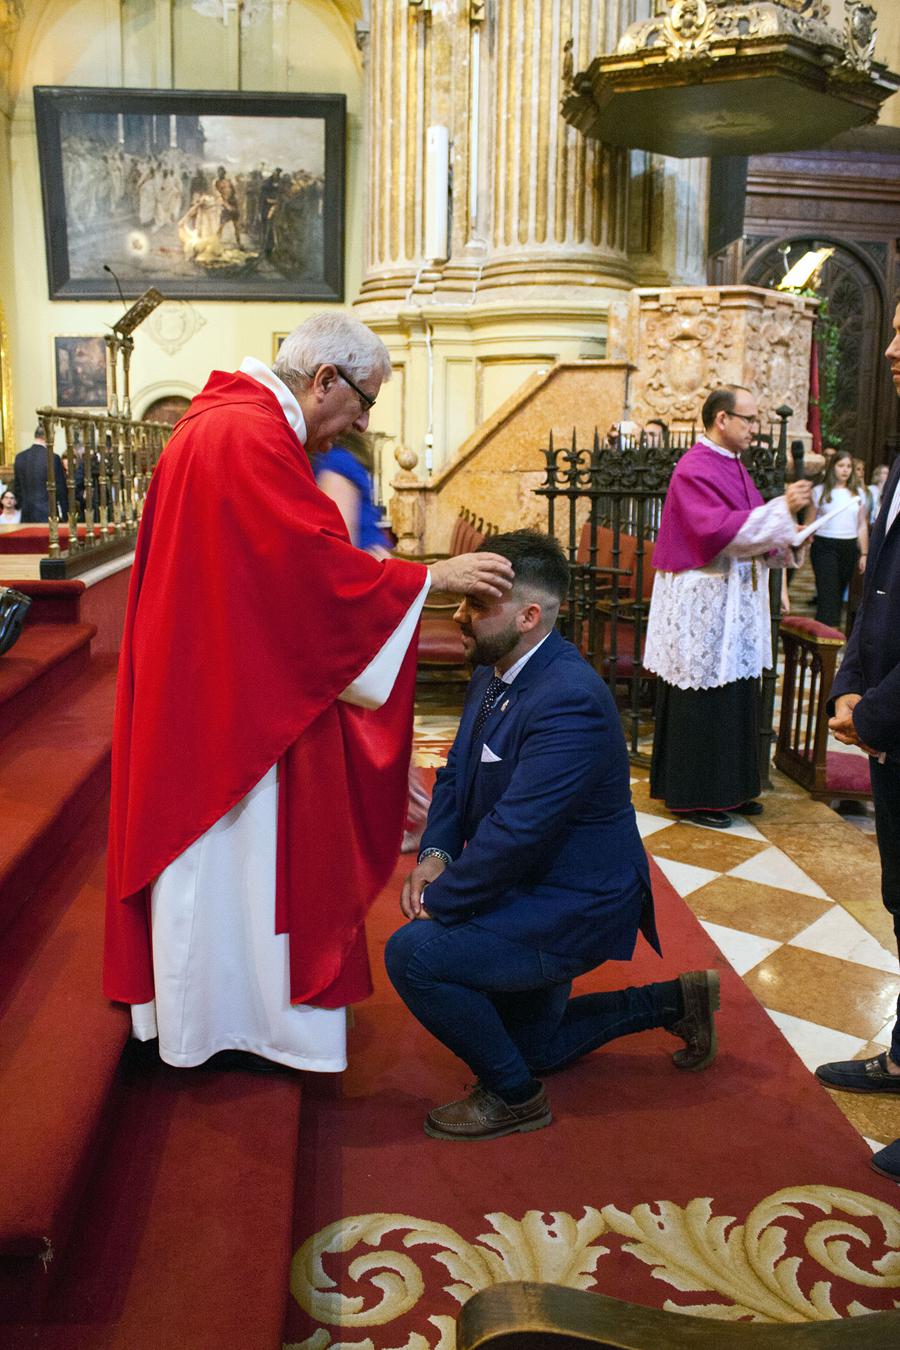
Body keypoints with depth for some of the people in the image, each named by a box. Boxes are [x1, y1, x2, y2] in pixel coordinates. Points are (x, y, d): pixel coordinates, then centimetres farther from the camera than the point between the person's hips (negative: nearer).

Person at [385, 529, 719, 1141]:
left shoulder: (570, 701, -31)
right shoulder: (496, 671, -1)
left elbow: (515, 833, -32)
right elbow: (456, 772, 7)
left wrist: (439, 901, -20)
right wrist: (435, 854, -10)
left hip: (575, 907, -10)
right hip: (533, 890, 10)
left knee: (412, 953, -23)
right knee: (534, 1047, 24)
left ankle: (514, 1096, -2)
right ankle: (674, 1000, 36)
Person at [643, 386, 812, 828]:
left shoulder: (733, 465, 14)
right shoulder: (694, 469, -13)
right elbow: (718, 530, -25)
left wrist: (784, 537, 3)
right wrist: (780, 509, -24)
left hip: (736, 603, 9)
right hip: (703, 605, -9)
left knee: (736, 697, 13)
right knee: (702, 704, -2)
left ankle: (729, 788, 24)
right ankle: (692, 796, 10)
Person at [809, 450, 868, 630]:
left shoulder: (858, 493, 11)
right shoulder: (819, 491, 1)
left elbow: (862, 526, 13)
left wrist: (864, 554, 10)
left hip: (849, 547, 4)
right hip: (825, 546, -4)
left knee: (840, 592, 10)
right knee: (827, 593, -11)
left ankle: (832, 629, 20)